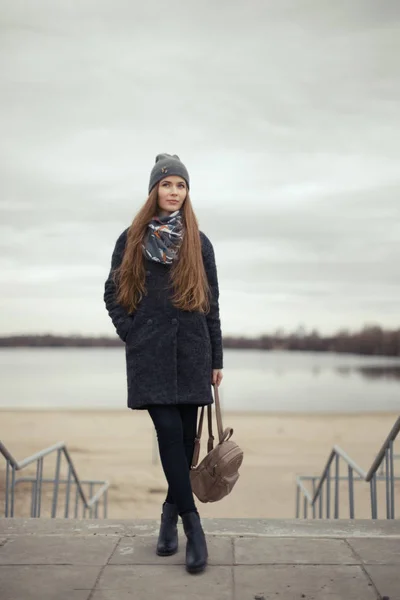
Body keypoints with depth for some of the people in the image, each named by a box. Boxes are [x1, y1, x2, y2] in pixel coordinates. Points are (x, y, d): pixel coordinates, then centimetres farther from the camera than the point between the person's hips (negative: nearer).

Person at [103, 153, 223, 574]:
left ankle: (171, 512, 23)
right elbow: (113, 293, 11)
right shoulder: (131, 239, 7)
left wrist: (216, 358, 8)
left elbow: (211, 303, 10)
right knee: (169, 431, -11)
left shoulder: (198, 243, 9)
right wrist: (131, 333, -2)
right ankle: (192, 524, -5)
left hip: (191, 352, 2)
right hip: (150, 354, -1)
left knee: (185, 437, 3)